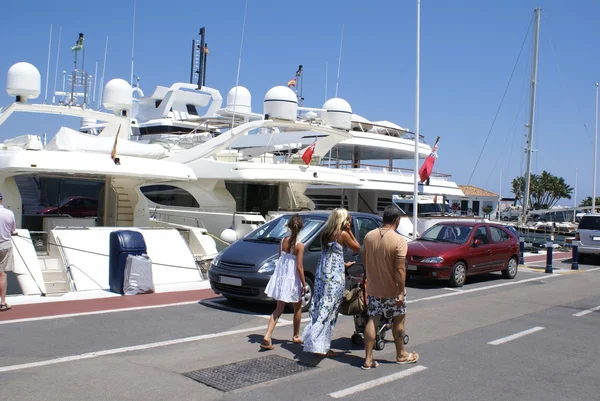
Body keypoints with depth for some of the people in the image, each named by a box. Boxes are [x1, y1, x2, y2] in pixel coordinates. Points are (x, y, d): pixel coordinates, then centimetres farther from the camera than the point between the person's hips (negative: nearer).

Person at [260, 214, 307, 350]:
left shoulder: (283, 241, 0)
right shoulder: (299, 245, -15)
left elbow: (280, 259, 8)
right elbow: (299, 266, -16)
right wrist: (304, 284, -9)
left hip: (280, 277, 5)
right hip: (292, 279, -5)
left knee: (279, 309, 11)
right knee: (298, 308, 19)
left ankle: (267, 337, -3)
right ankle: (296, 336, 30)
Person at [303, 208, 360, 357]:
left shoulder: (325, 233, 12)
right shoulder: (343, 234, -8)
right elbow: (357, 248, 4)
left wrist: (344, 264, 30)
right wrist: (349, 231, 6)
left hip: (321, 273, 7)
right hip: (334, 276, -7)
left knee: (319, 307, 12)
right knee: (329, 310, -5)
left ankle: (314, 341, 15)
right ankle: (321, 346, -7)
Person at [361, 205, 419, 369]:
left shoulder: (369, 236, -1)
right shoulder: (399, 240, -18)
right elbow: (400, 269, -20)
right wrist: (401, 292, -15)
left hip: (372, 288, 4)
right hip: (391, 290, -4)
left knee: (372, 320, 9)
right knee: (399, 319, 15)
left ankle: (368, 359, 9)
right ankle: (401, 355, 30)